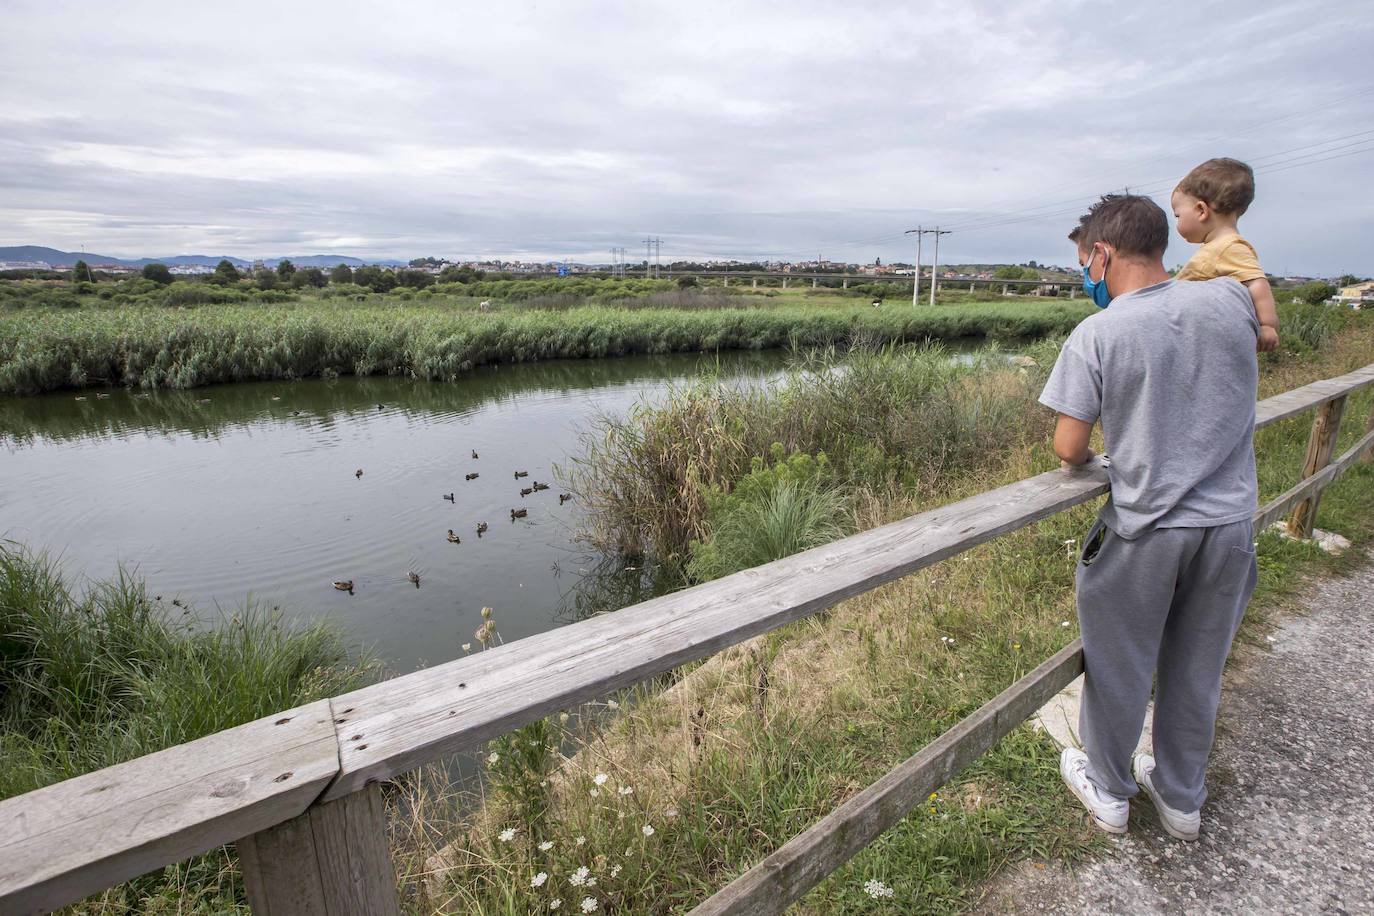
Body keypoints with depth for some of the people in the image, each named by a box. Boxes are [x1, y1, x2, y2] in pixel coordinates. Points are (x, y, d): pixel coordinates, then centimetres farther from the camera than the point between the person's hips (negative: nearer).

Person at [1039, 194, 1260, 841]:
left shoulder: (1096, 336, -17)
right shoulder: (1232, 301, -3)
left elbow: (1068, 449, -14)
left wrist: (1094, 458, 7)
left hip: (1144, 534, -4)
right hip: (1229, 522, 5)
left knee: (1119, 671, 16)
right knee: (1197, 673, 21)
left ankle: (1108, 791, 37)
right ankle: (1182, 799, 41)